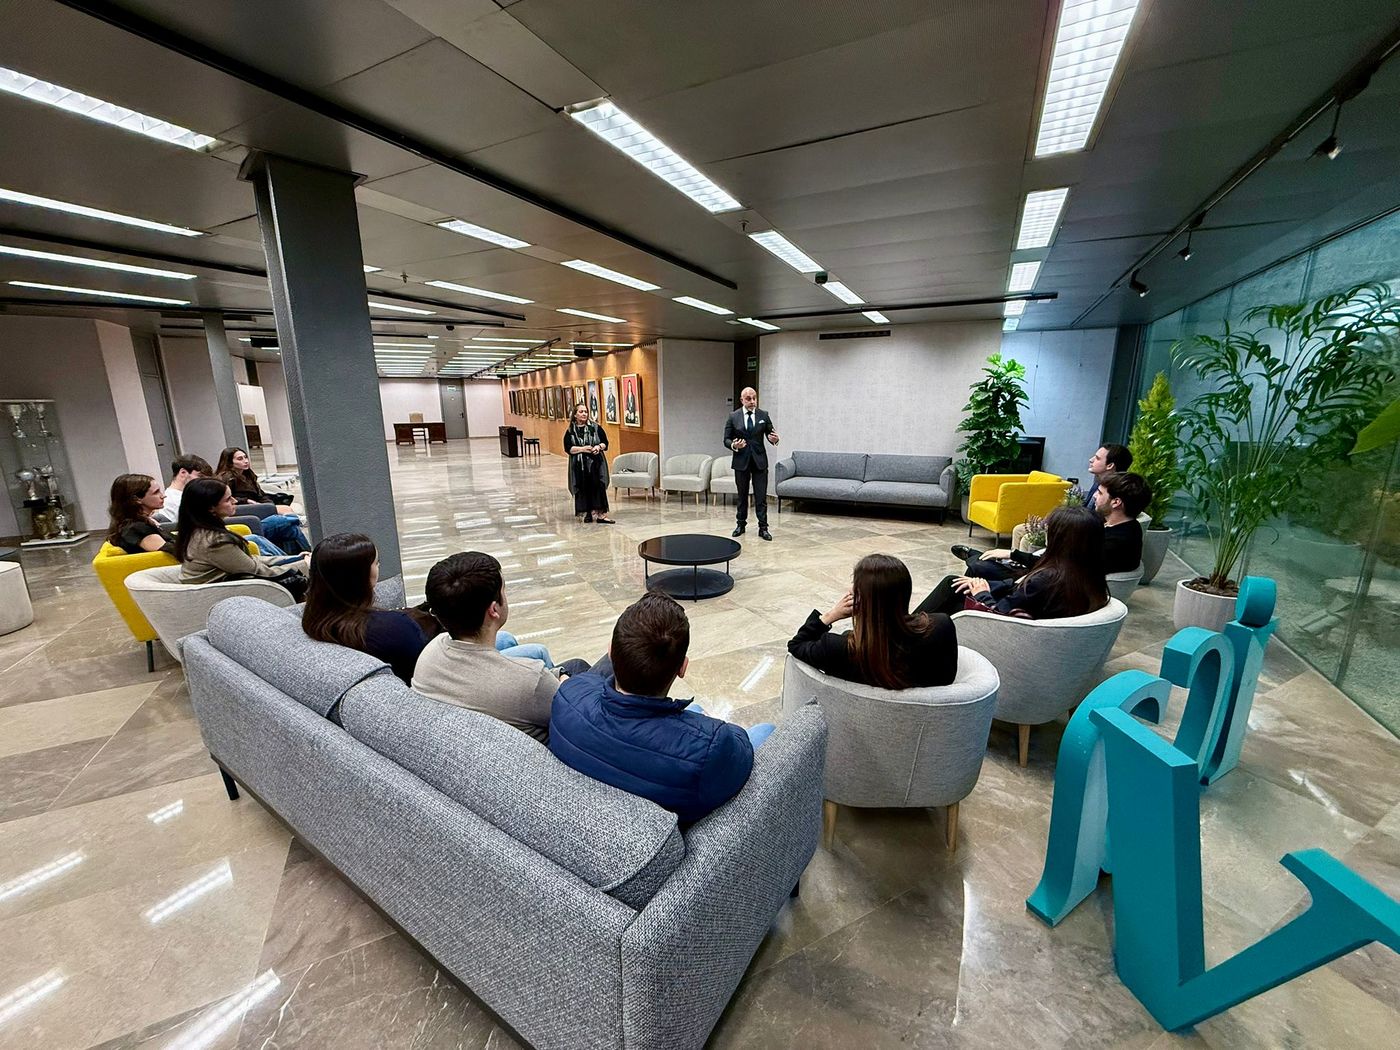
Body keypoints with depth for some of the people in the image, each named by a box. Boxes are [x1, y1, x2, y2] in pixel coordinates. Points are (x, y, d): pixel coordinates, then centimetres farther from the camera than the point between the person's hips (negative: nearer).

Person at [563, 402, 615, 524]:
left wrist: (599, 447, -14)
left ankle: (601, 514, -7)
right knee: (583, 488, 1)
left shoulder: (596, 427, 5)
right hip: (579, 465, 1)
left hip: (596, 463, 0)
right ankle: (588, 512, 14)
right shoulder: (570, 431, 5)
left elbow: (605, 443, 8)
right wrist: (582, 449, -16)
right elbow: (568, 448, -3)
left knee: (598, 487, -8)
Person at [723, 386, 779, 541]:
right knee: (742, 495, 12)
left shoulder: (764, 415, 2)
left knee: (761, 496, -1)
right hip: (741, 460, 0)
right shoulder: (733, 416, 0)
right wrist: (733, 445, -21)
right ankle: (741, 524, 26)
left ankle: (763, 528, 4)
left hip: (759, 460, 0)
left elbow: (770, 434, 5)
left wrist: (774, 439, -19)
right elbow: (726, 439, 0)